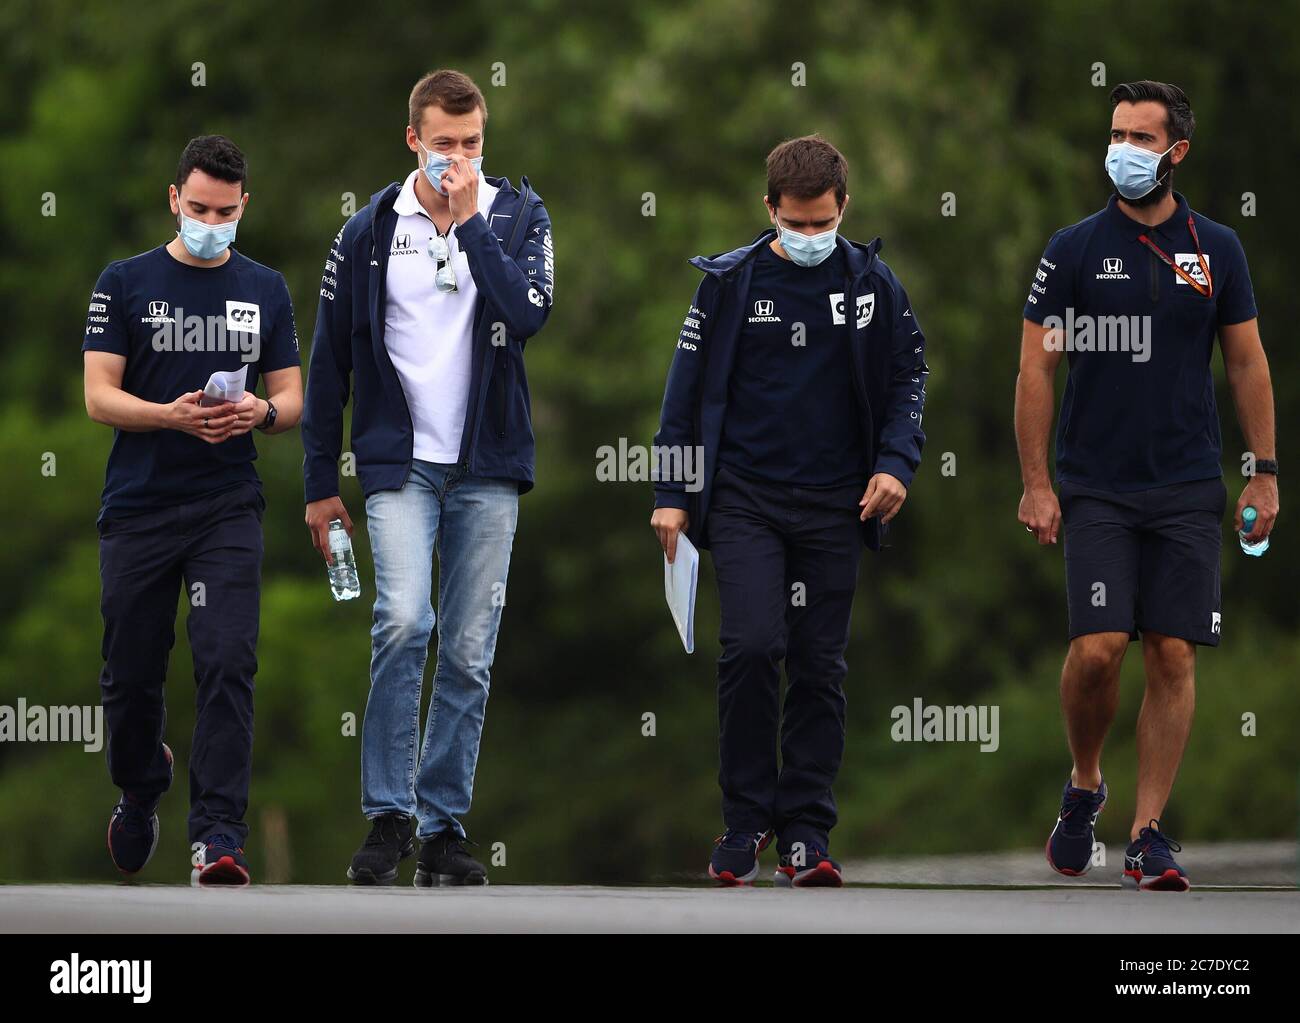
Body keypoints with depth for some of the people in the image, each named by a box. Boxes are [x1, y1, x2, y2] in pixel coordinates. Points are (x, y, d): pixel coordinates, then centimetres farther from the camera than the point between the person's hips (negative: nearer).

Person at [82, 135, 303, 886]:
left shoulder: (265, 290, 9)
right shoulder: (126, 284, 2)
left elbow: (293, 400, 10)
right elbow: (99, 397, -4)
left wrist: (261, 412, -14)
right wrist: (174, 415, -22)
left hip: (227, 510, 0)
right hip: (139, 507, 0)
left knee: (228, 664, -14)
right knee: (133, 674, 8)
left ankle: (218, 837, -17)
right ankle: (141, 791, 37)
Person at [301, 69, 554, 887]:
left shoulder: (517, 215, 3)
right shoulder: (370, 231, 3)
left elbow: (529, 312, -16)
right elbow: (330, 362, 8)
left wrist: (469, 222, -15)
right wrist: (320, 482, 7)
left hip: (487, 466, 1)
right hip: (400, 460, -1)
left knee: (469, 652, 3)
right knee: (403, 621, -19)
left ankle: (445, 826, 12)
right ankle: (389, 817, -10)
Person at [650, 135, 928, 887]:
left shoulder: (873, 284, 3)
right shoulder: (730, 282, 1)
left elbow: (909, 375, 12)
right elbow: (689, 388, 6)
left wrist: (896, 463, -4)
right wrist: (672, 494, 3)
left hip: (835, 506, 1)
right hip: (745, 498, -1)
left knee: (820, 666, 3)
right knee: (752, 646, -14)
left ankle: (808, 832, 8)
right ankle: (747, 820, -2)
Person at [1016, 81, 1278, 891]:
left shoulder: (1217, 250, 5)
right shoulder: (1075, 249, 0)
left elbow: (1248, 364, 11)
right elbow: (1036, 369, 2)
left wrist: (1266, 473, 6)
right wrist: (1035, 484, -4)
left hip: (1189, 489, 2)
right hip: (1096, 489, -1)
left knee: (1173, 657, -2)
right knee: (1098, 649, -12)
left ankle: (1149, 833, 5)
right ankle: (1084, 786, 15)